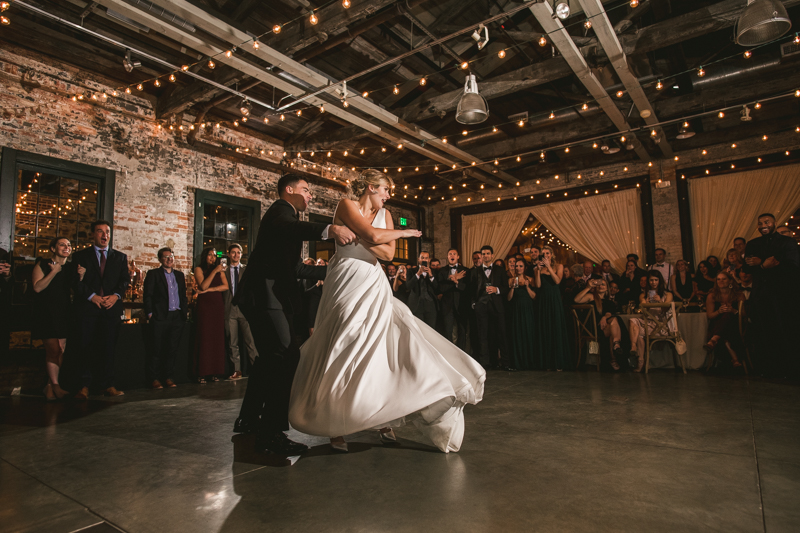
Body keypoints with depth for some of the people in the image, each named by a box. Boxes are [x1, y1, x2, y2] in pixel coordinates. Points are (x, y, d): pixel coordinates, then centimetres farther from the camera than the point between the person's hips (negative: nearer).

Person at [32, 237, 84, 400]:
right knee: (54, 350, -8)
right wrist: (54, 272, -14)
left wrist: (80, 276, -8)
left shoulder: (70, 268, 12)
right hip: (46, 313, -4)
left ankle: (50, 386, 12)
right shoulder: (43, 264, -1)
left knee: (61, 350, 2)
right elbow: (37, 287, -13)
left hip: (64, 313, 5)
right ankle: (55, 385, 3)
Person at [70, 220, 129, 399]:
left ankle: (108, 385, 8)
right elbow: (76, 281, 1)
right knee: (86, 348, -1)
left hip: (112, 307, 1)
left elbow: (125, 280, 8)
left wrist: (116, 295, -9)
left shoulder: (120, 257, 15)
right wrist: (92, 296, -12)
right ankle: (84, 386, 6)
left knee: (109, 347, 2)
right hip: (87, 308, -1)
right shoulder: (80, 256, 10)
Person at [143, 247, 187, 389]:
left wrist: (185, 311, 9)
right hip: (160, 317, -4)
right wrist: (150, 313, -9)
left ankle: (169, 377, 15)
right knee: (157, 350, 0)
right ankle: (154, 379, 9)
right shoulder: (153, 274, 2)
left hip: (177, 317, 4)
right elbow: (147, 295, -3)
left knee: (172, 349, 7)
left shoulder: (179, 275, 16)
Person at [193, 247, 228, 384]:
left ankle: (215, 372, 5)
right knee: (204, 338, -5)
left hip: (218, 306, 3)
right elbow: (203, 286, -9)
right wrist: (214, 271, -13)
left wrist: (209, 289, -7)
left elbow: (226, 286, 3)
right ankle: (202, 374, -2)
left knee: (217, 338, 0)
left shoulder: (220, 270, 14)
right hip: (204, 306, -3)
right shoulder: (199, 269, 6)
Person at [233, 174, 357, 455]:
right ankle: (271, 434, -11)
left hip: (265, 296, 11)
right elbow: (288, 228, -32)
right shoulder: (281, 210, -4)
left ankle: (248, 419, 31)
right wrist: (329, 230, -47)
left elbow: (294, 267, 28)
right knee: (286, 357, -14)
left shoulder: (287, 214, 27)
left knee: (270, 358, 18)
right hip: (266, 295, -11)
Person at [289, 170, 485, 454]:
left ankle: (385, 422, 6)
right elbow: (372, 235, -17)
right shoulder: (347, 205, -2)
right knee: (345, 350, -1)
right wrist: (403, 232, -3)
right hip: (347, 284, -5)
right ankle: (337, 425, 15)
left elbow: (388, 252, -2)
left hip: (372, 286, 5)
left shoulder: (384, 214, 13)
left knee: (384, 348, -4)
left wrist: (356, 235, -11)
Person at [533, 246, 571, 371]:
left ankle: (559, 362, 4)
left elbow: (557, 281, -10)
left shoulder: (558, 266, 6)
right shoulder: (537, 269, 9)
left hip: (555, 300, -1)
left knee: (557, 328, -1)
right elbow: (538, 285, -4)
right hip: (543, 300, 2)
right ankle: (547, 362, 7)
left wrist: (548, 267, -11)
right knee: (544, 330, 2)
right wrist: (539, 270, -8)